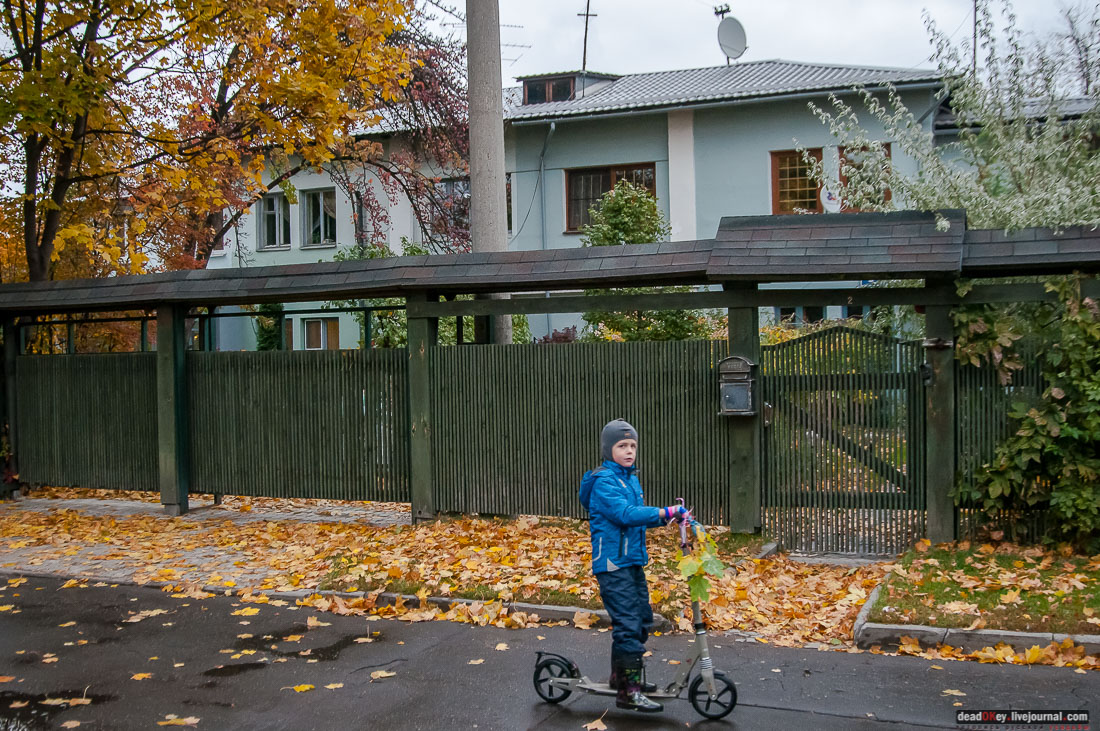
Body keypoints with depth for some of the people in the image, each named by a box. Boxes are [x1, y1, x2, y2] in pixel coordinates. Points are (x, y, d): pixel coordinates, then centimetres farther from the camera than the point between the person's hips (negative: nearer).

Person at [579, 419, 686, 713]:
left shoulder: (632, 479, 15)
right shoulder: (604, 481, -14)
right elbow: (625, 514, -26)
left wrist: (670, 515, 0)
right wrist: (665, 512, -31)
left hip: (633, 560, 9)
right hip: (612, 563, -9)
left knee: (643, 619, 15)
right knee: (628, 623, -11)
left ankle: (622, 675, 30)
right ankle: (628, 691, -5)